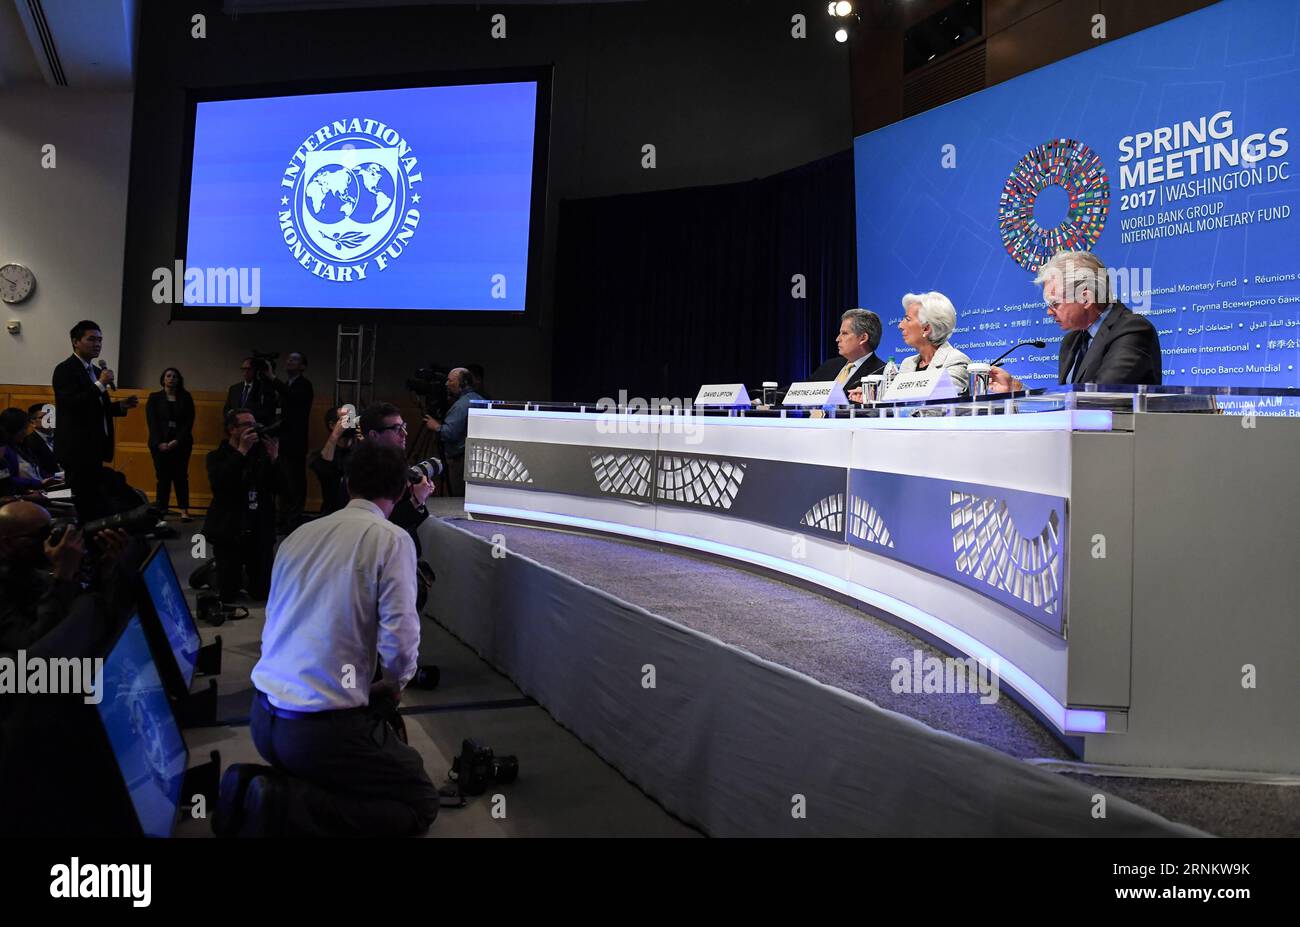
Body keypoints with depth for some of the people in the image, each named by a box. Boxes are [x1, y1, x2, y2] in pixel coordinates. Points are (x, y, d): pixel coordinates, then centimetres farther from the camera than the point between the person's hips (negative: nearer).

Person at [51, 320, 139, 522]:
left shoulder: (95, 372, 17)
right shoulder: (65, 370, -8)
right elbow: (71, 404, -21)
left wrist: (121, 406, 8)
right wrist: (100, 385, -20)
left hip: (94, 448, 9)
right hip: (77, 449, -9)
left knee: (94, 499, 9)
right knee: (83, 502, -9)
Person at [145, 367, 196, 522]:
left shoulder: (186, 397, 8)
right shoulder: (154, 397, 8)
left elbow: (189, 422, 1)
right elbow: (152, 422, 1)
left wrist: (177, 441, -10)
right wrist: (159, 443, -11)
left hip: (181, 443, 0)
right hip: (160, 443, 0)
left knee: (181, 476, -5)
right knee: (163, 476, -2)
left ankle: (184, 510, -8)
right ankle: (161, 510, 1)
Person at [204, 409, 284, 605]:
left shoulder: (261, 452, 4)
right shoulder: (217, 457, -2)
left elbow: (279, 487, 0)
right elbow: (218, 484, -22)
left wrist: (273, 460, -16)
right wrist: (241, 452, -22)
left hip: (260, 533, 3)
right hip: (229, 533, -3)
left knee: (262, 593, 7)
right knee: (227, 596, 2)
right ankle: (211, 572, 29)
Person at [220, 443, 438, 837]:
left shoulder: (299, 535, 9)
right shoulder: (391, 539, -10)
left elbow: (276, 622, 16)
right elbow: (399, 638, -16)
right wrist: (394, 682, 6)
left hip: (264, 718, 7)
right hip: (321, 728, -7)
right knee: (421, 802, 7)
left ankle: (256, 784, 9)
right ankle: (280, 807, -8)